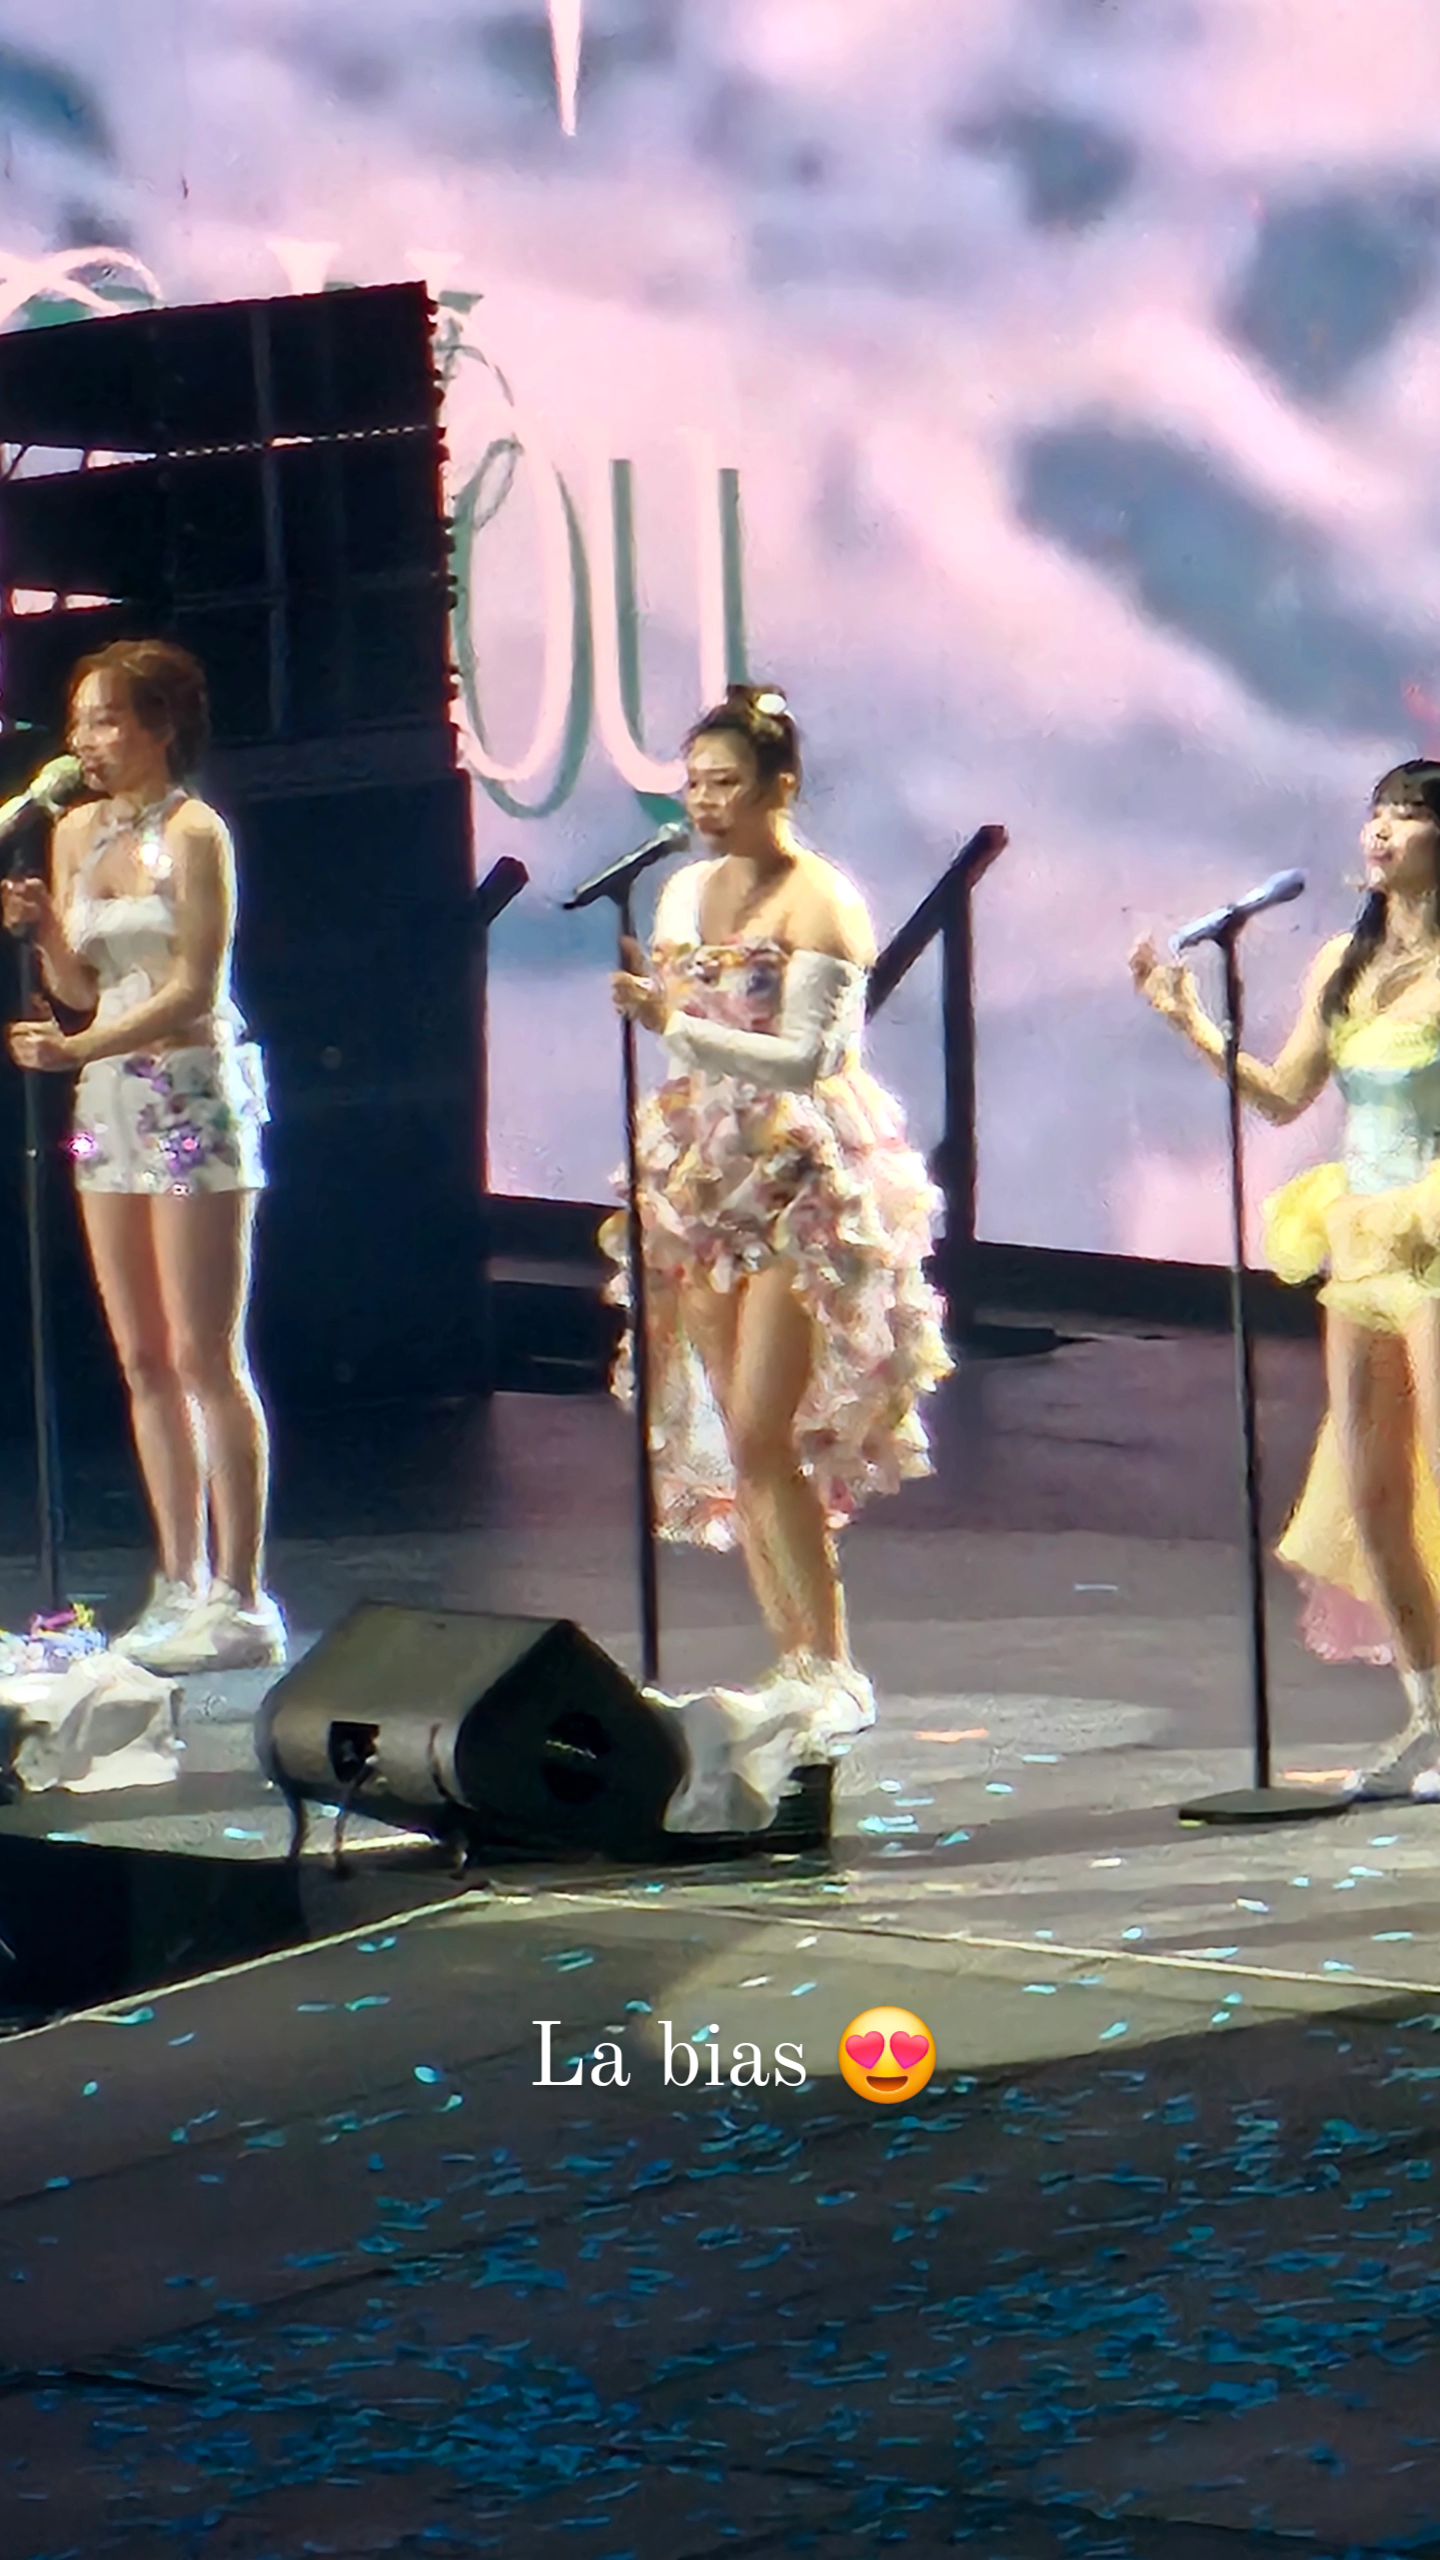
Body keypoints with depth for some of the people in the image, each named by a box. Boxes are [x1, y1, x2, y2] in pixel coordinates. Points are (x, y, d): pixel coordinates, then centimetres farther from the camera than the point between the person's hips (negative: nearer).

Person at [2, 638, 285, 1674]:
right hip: (110, 1099, 7)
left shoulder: (194, 833, -9)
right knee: (144, 1360, 7)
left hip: (195, 1093, -7)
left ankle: (240, 1599, -4)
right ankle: (181, 1585, 13)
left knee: (206, 1357, -6)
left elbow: (193, 991, -15)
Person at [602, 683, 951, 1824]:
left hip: (805, 1191, -7)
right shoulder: (686, 892, 13)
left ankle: (836, 1671, -6)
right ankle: (796, 1667, 10)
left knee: (763, 1437, -14)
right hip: (705, 1180, 7)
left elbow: (804, 1056, -19)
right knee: (728, 1442, 4)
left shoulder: (820, 903, -9)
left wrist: (680, 1024, -23)